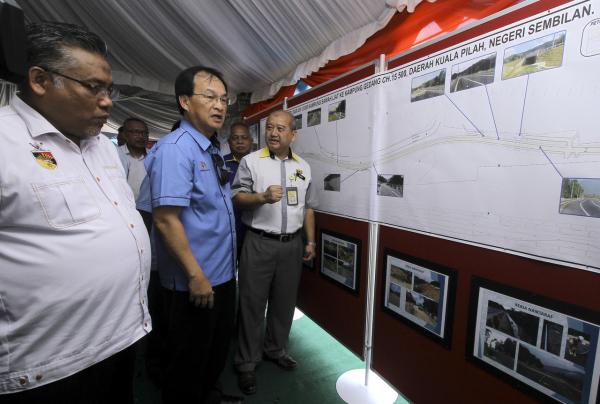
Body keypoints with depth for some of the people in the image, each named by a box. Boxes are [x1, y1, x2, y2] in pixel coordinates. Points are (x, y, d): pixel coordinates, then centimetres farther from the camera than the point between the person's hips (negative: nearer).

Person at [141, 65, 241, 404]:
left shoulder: (213, 150, 9)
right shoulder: (175, 149, -19)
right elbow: (166, 220, -25)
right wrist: (196, 275, -21)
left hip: (223, 274, 9)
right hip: (194, 280, -9)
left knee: (219, 347, 27)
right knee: (189, 359, 15)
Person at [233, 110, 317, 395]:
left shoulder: (303, 167, 10)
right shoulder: (251, 161, -1)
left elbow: (308, 208, 14)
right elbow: (236, 198, -7)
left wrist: (310, 241, 10)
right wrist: (262, 196, -24)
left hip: (292, 244, 4)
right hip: (259, 243, -4)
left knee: (285, 302, 16)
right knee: (252, 304, 6)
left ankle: (276, 350, 38)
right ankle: (246, 363, 25)